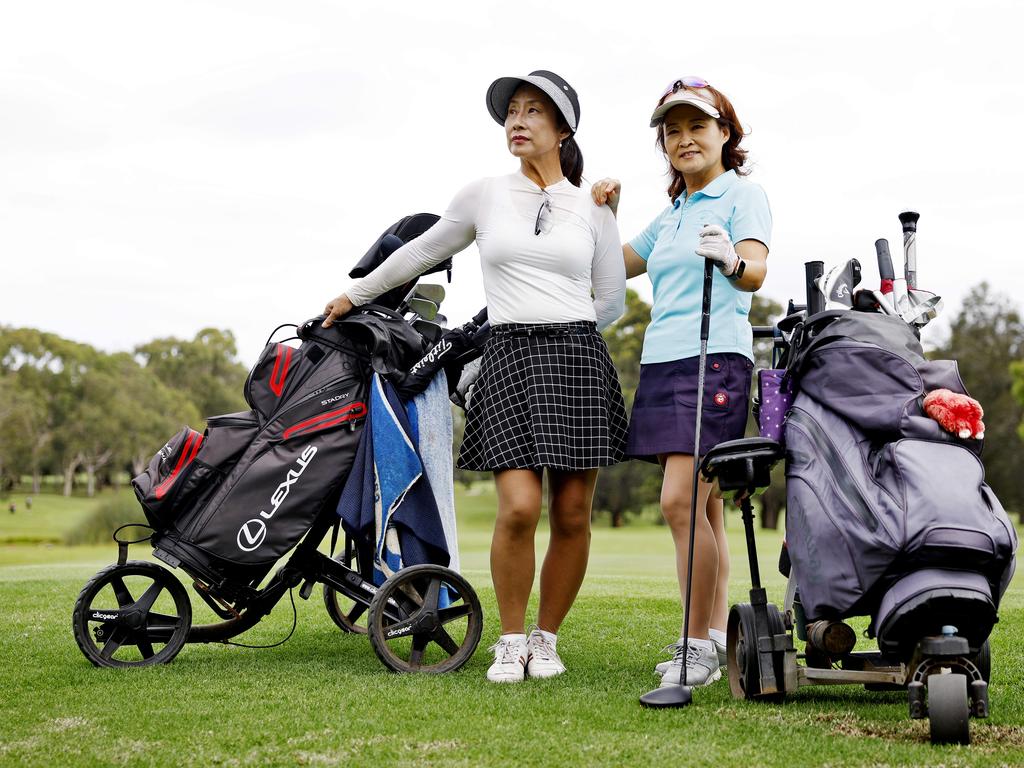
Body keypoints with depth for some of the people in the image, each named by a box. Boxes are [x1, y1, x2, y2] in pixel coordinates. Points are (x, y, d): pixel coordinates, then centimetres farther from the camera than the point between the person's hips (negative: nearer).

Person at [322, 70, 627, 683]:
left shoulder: (593, 208, 9)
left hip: (579, 360, 1)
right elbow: (423, 252, 22)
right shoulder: (484, 197, 9)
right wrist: (356, 295, 29)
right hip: (509, 358, -1)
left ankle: (546, 638, 18)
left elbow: (612, 301, 17)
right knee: (520, 507, -14)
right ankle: (511, 640, 6)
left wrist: (563, 332, 10)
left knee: (572, 515, 0)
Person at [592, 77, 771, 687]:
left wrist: (732, 259, -40)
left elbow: (756, 270, -18)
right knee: (703, 508, 8)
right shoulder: (672, 213, 22)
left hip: (715, 360, -7)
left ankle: (700, 644, -11)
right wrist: (607, 214, 17)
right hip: (662, 361, 7)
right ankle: (717, 635, 12)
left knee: (680, 501, -16)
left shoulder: (743, 195, 0)